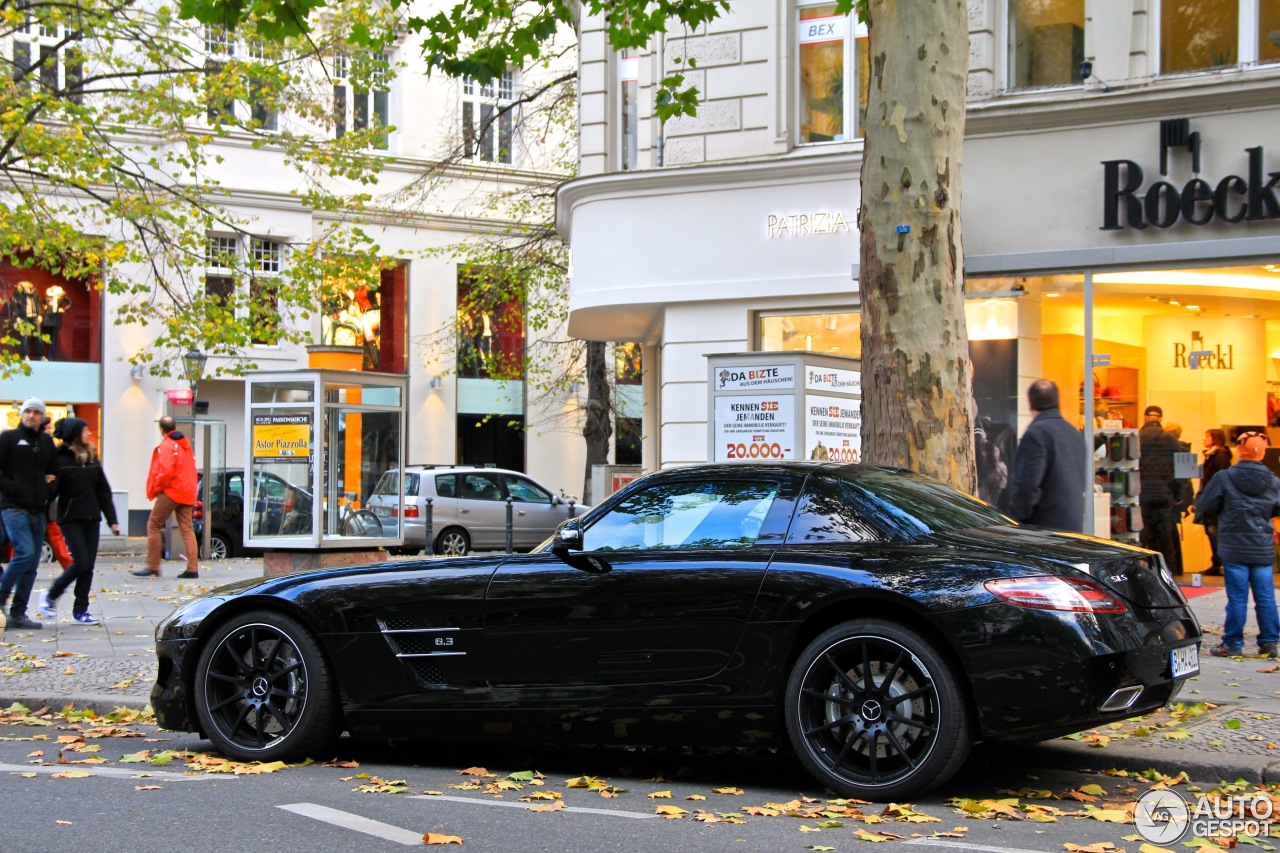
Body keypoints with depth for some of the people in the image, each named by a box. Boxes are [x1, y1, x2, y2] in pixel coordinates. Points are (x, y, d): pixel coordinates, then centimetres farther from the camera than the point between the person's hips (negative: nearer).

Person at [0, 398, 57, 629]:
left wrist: (50, 481, 7)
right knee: (25, 553, -20)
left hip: (38, 510, 6)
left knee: (32, 565, 5)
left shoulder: (47, 442, 14)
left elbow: (53, 471, 26)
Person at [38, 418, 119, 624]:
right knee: (81, 563, -10)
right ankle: (50, 597, 10)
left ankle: (81, 609, 11)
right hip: (71, 517, -6)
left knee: (88, 566, 3)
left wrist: (112, 519, 8)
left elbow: (103, 490, 11)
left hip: (91, 517, 6)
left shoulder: (92, 457, 10)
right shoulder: (59, 458, -7)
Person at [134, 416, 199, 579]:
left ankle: (153, 567, 1)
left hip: (170, 492, -8)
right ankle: (193, 568, -3)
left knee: (153, 526, 2)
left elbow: (166, 471, -20)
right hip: (187, 493, 8)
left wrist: (156, 488, -7)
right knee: (187, 529, 5)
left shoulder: (166, 445, -10)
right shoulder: (185, 444, 15)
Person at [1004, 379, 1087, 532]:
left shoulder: (1036, 433, -13)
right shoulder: (1075, 434, 16)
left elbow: (1027, 485, -20)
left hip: (1045, 527, -9)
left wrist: (1017, 520, -10)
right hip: (1074, 527, 9)